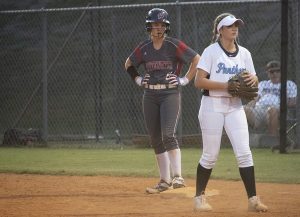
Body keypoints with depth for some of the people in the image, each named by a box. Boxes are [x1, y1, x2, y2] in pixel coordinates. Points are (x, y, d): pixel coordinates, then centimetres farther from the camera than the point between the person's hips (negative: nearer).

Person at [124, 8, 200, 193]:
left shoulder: (174, 45, -6)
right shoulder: (144, 48, 7)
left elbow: (197, 59, -4)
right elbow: (129, 64, 24)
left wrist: (185, 80, -8)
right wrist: (138, 79, 11)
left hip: (170, 94, -5)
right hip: (150, 96, 5)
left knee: (168, 135, -20)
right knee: (155, 139, 6)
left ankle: (177, 176, -20)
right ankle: (165, 180, 13)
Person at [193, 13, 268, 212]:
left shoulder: (244, 53, 9)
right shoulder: (211, 51, -6)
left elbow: (253, 79, 17)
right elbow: (199, 81, -13)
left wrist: (253, 80, -8)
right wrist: (226, 86, -21)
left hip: (235, 106, 4)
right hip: (213, 105, -4)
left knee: (244, 153, -5)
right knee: (210, 155, 1)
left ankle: (253, 199, -4)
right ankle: (199, 197, 16)